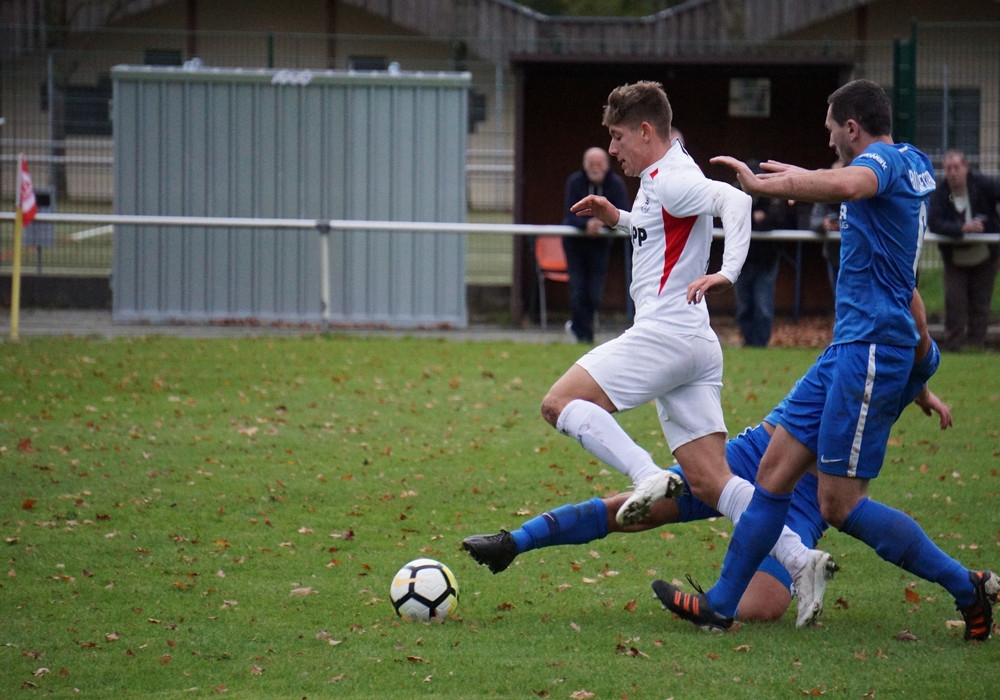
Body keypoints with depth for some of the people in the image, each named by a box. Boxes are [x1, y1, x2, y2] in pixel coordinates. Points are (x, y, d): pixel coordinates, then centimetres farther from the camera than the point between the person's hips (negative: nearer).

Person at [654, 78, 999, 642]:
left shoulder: (884, 159, -12)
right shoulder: (913, 165, 17)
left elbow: (847, 184, -39)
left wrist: (762, 184, -31)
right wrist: (796, 176, 56)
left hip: (871, 351, -10)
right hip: (851, 348, 10)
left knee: (840, 503, -9)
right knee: (777, 468, 9)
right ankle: (722, 604, 12)